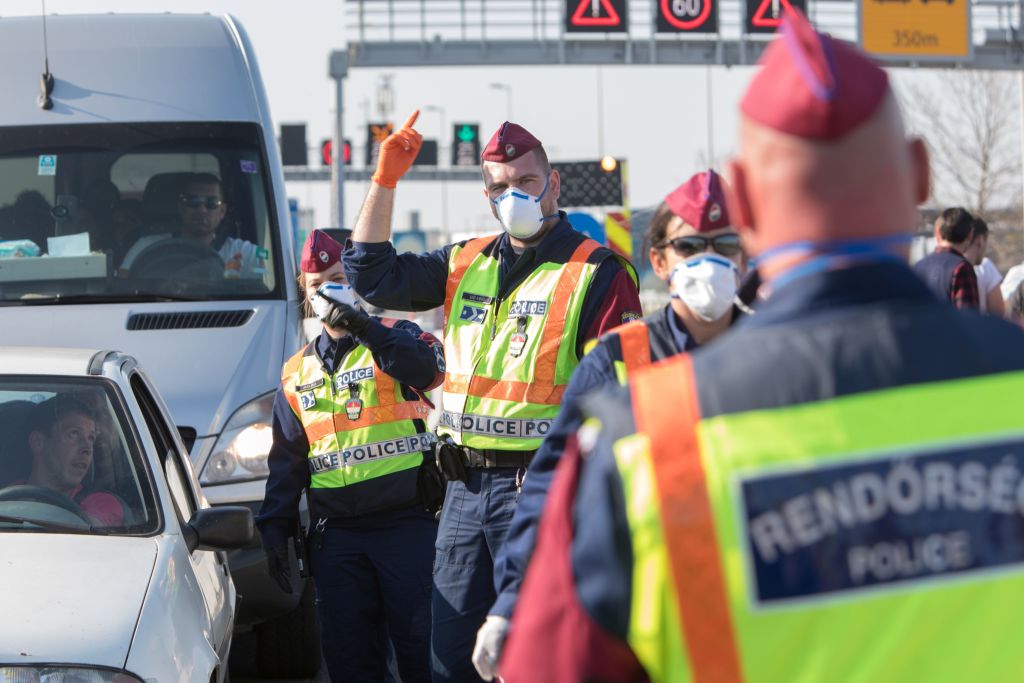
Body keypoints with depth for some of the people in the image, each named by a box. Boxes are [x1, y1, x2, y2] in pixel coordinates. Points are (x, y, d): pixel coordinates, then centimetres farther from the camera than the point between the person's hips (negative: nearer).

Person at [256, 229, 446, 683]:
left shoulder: (396, 338, 4)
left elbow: (426, 369, -21)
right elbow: (286, 460, 19)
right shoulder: (298, 373, 16)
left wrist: (366, 330, -33)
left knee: (421, 643, -5)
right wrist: (275, 530, 13)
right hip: (336, 534, 4)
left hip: (406, 524, -4)